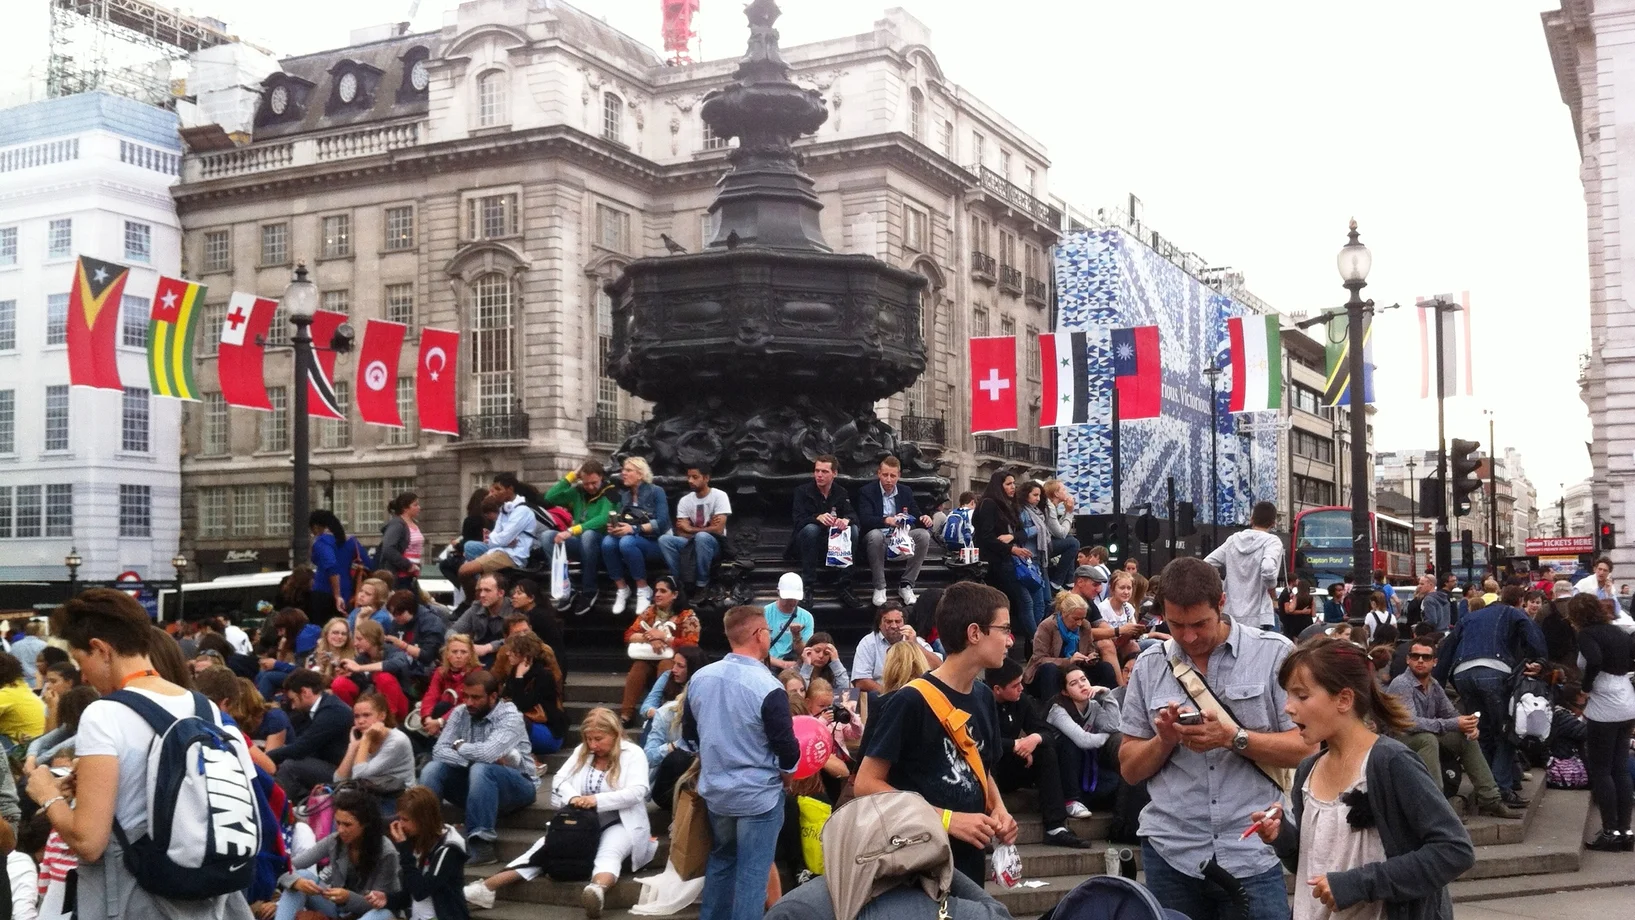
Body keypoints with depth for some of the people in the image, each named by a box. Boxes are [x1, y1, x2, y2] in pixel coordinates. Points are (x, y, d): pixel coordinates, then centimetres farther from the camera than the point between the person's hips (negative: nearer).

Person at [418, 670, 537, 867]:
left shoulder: (510, 717, -17)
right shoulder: (460, 713, 0)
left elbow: (487, 752, -33)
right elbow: (439, 751, -10)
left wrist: (459, 746, -14)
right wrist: (473, 758, -24)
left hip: (516, 786, -5)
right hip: (474, 784, 5)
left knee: (480, 770, -35)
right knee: (433, 768, -17)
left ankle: (481, 844, -36)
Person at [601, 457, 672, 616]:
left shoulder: (656, 492, -4)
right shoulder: (623, 495, 12)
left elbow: (662, 523, -16)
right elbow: (619, 519, 8)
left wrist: (634, 528, -25)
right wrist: (613, 527, -17)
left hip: (656, 543, -5)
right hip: (633, 540, 5)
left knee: (626, 542, -36)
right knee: (607, 541, -28)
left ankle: (643, 590, -24)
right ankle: (621, 589, -18)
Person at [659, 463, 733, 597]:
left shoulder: (719, 496, -10)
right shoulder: (685, 500, 2)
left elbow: (718, 529, -19)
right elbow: (682, 533, -5)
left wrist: (690, 529, -9)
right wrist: (707, 527, -16)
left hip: (714, 543, -4)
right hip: (691, 543, 4)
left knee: (701, 537, -38)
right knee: (664, 539, -22)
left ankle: (702, 585, -22)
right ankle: (680, 582, -16)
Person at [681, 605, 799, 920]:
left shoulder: (700, 678, -4)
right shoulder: (767, 687, -23)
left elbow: (689, 734, 10)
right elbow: (787, 753, -17)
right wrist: (790, 765, 5)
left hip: (715, 790, 6)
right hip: (759, 795, -6)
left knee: (721, 859, 23)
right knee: (752, 872, 5)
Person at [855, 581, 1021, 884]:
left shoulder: (984, 697, 7)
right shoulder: (910, 701, -18)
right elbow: (866, 784, -18)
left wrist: (999, 809, -1)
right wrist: (947, 819, -22)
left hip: (969, 862, 7)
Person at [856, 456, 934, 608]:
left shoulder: (906, 492, 10)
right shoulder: (866, 491, -3)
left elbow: (916, 516, 8)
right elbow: (864, 519, -18)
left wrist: (924, 519, -19)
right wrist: (886, 520, -37)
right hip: (878, 539, -4)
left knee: (924, 534, -24)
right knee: (875, 535, -38)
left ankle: (906, 585, -16)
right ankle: (879, 588, -25)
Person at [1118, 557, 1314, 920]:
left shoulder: (1274, 653, -3)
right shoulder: (1149, 665, 6)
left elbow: (1305, 749, -5)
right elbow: (1130, 769, 8)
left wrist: (1232, 738, -17)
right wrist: (1164, 740, -10)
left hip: (1255, 853, -2)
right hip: (1171, 853, 3)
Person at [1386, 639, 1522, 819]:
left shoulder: (1434, 686, 5)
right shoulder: (1401, 685, -21)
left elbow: (1451, 714, 12)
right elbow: (1410, 723, -32)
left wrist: (1468, 724, -13)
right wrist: (1454, 724, -34)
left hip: (1428, 738, 8)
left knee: (1467, 738, 1)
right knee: (1428, 739, -35)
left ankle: (1490, 800, 2)